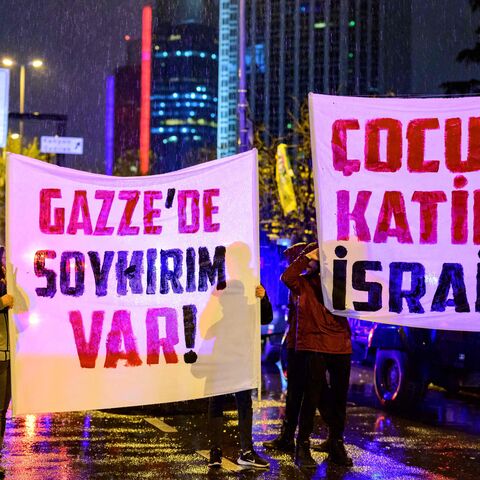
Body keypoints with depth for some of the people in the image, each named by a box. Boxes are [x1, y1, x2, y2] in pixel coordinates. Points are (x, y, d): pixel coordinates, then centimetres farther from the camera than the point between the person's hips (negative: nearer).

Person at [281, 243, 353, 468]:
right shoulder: (304, 282, 6)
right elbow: (287, 277, -14)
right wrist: (306, 257, -8)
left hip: (341, 347, 4)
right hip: (313, 346, -4)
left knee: (340, 397, 9)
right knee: (312, 396, -6)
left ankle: (336, 444, 23)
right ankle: (303, 447, 3)